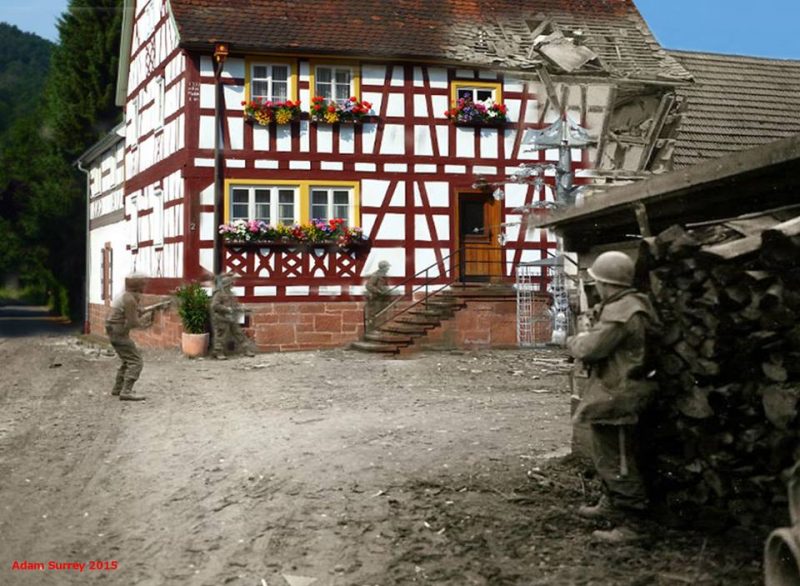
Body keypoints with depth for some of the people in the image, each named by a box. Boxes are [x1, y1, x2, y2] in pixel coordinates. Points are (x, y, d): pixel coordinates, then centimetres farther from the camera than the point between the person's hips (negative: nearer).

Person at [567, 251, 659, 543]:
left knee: (617, 462, -5)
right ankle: (612, 504, 41)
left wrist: (574, 341, -4)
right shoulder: (631, 305, 12)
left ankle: (633, 522, 2)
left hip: (615, 398, -11)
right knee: (607, 454, 25)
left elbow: (590, 348, -24)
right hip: (615, 394, 11)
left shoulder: (620, 312, -23)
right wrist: (584, 340, 1)